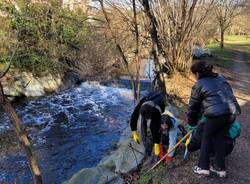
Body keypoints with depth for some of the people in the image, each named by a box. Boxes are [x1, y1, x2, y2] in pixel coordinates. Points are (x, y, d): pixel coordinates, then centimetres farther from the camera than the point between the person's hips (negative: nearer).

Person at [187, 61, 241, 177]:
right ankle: (221, 169, 24)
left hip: (216, 114, -6)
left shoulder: (199, 85, 3)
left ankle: (203, 167, 17)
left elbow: (193, 105, 9)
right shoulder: (220, 78, 20)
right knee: (219, 139, 19)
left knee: (207, 139, 13)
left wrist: (192, 122, 22)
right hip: (231, 113, 6)